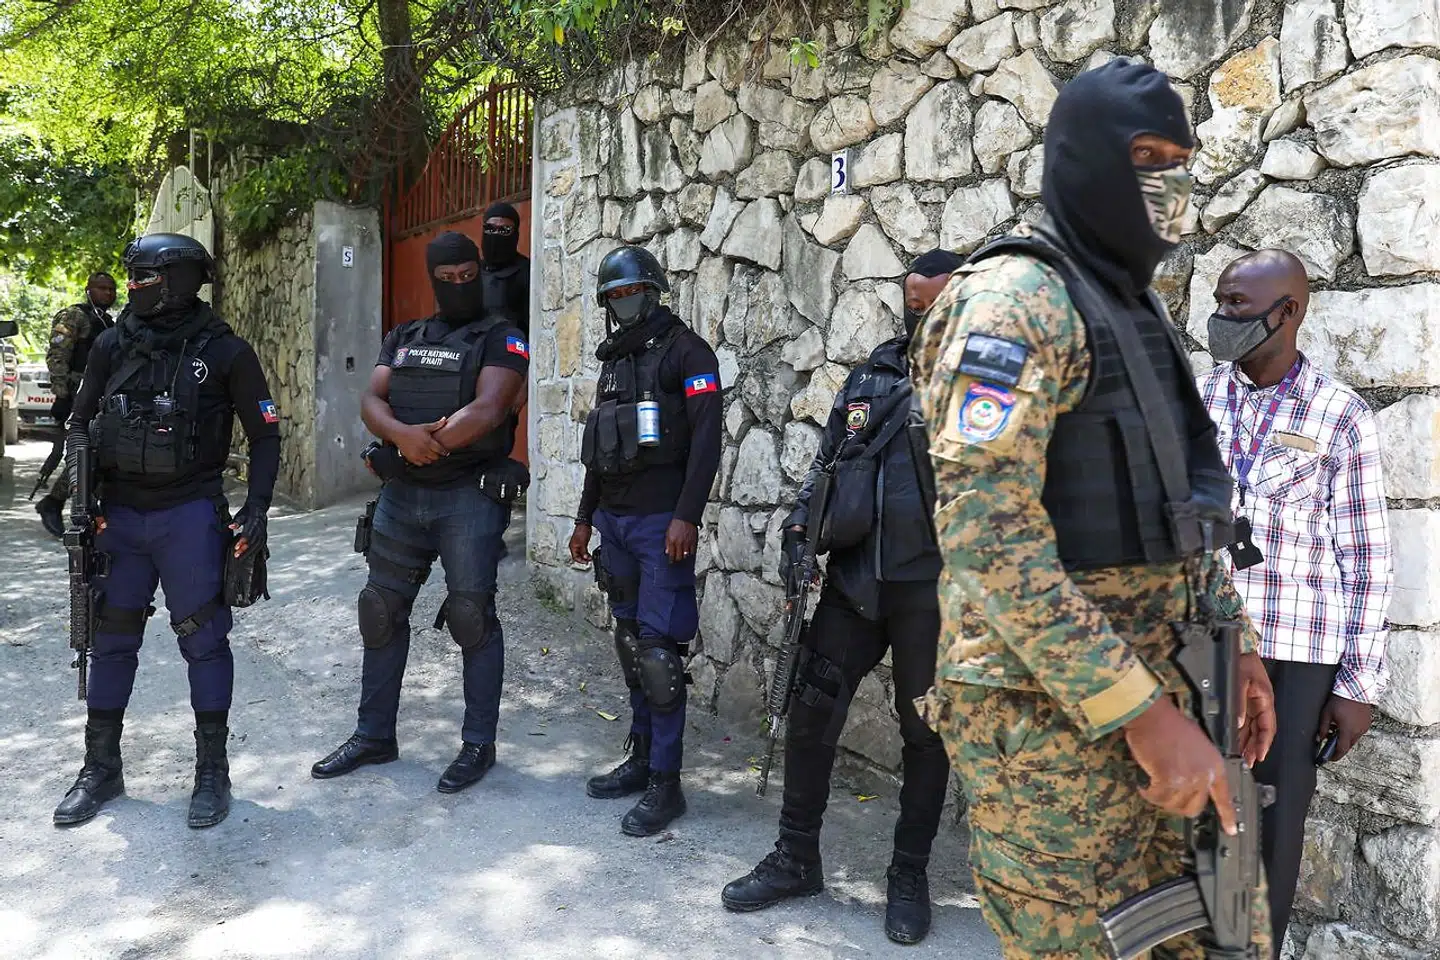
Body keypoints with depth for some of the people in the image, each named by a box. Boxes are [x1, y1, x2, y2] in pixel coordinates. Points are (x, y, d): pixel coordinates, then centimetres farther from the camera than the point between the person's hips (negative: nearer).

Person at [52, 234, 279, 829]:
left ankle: (213, 772, 14)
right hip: (119, 514, 4)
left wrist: (256, 510, -10)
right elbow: (80, 421, 13)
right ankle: (101, 768, 26)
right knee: (110, 639, 11)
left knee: (203, 640, 1)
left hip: (190, 516, -4)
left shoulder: (224, 352, -5)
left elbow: (265, 435, -1)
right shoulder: (113, 345, 5)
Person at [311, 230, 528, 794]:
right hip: (400, 494, 6)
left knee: (472, 614, -5)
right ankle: (374, 736, 25)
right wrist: (403, 434, -19)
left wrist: (426, 443, -15)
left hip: (469, 497, -6)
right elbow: (371, 403, 2)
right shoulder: (402, 340, 16)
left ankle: (479, 745, 9)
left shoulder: (501, 339, -1)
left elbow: (488, 410, -16)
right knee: (381, 610, 10)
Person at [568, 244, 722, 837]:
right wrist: (585, 519, 22)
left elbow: (706, 439, -13)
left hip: (660, 522, -8)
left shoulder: (684, 350, -4)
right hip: (613, 520, 8)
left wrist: (686, 516, -21)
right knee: (629, 640, 11)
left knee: (659, 649, -9)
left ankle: (666, 782, -2)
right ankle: (640, 756, 21)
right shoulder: (614, 360, 19)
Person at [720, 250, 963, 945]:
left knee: (925, 731, 9)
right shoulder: (872, 373, 11)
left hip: (932, 589, -4)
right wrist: (799, 526, 5)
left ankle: (909, 875, 26)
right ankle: (796, 859, 22)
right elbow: (827, 457, 17)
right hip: (853, 579, 4)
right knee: (810, 712, 5)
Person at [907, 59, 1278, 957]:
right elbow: (986, 535, -24)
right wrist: (1139, 711, -23)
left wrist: (1234, 638, 14)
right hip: (1051, 710, -9)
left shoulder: (1141, 309, 15)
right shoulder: (1014, 300, -15)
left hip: (1168, 689, 9)